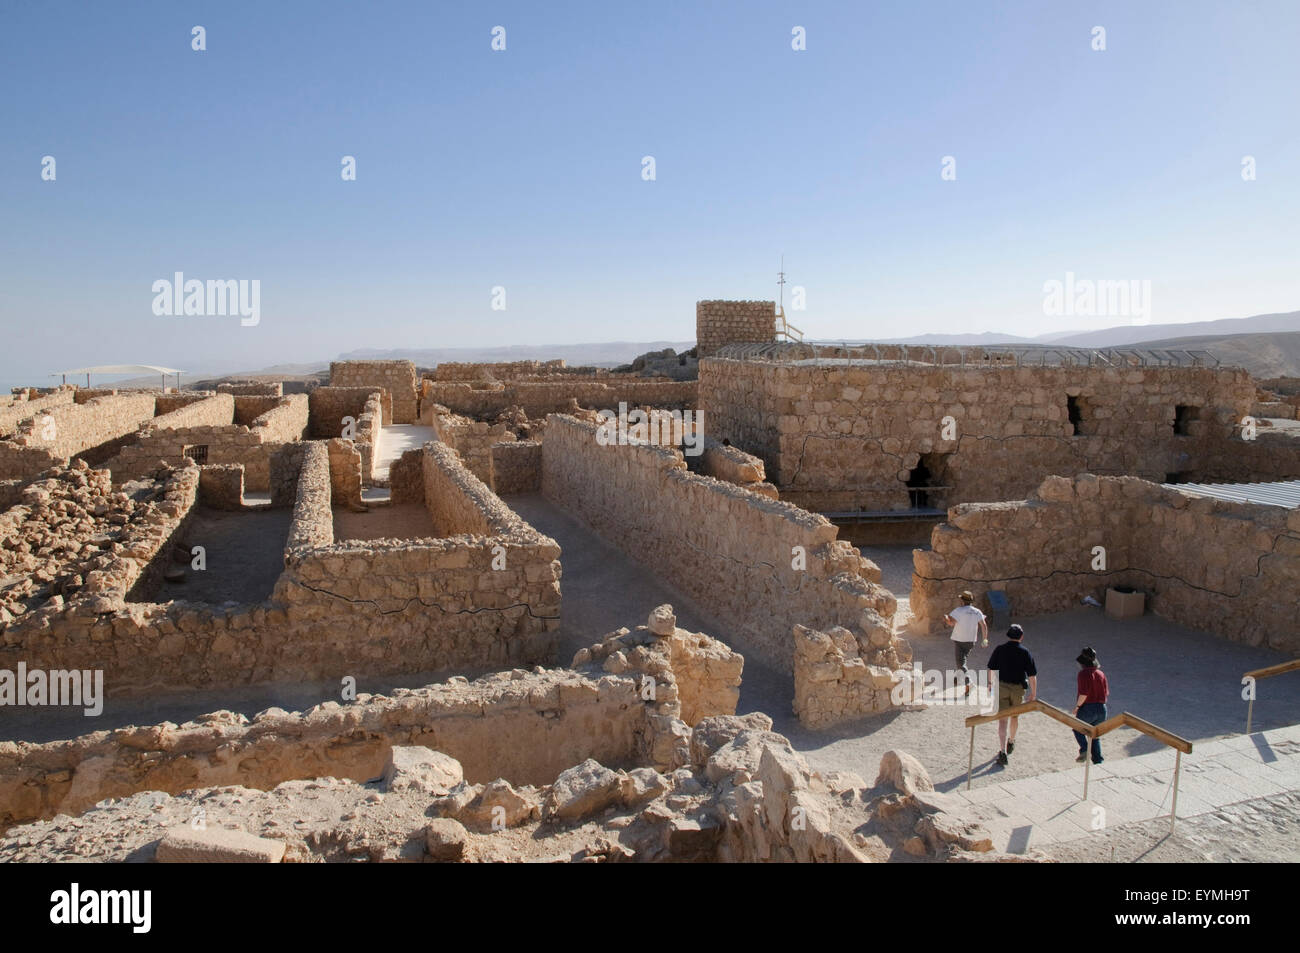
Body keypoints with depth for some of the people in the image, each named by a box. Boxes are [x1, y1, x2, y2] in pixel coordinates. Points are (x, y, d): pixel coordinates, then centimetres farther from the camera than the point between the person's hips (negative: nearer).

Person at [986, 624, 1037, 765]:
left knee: (1002, 719, -1)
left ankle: (1002, 751, -12)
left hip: (1001, 686, 0)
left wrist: (990, 683, 19)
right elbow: (1032, 675, -6)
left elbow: (991, 668, 4)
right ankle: (1011, 742, 44)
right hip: (1018, 688, 0)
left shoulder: (999, 649, -3)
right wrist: (1033, 693, 2)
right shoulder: (1025, 652, -6)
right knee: (1015, 716, 23)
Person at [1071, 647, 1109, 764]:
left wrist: (1077, 706, -9)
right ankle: (1098, 761, 13)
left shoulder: (1083, 673, -12)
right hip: (1102, 709, 6)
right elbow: (1107, 693, 9)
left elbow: (1084, 693, -20)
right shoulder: (1101, 674, 7)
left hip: (1087, 709, -6)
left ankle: (1084, 749, -2)